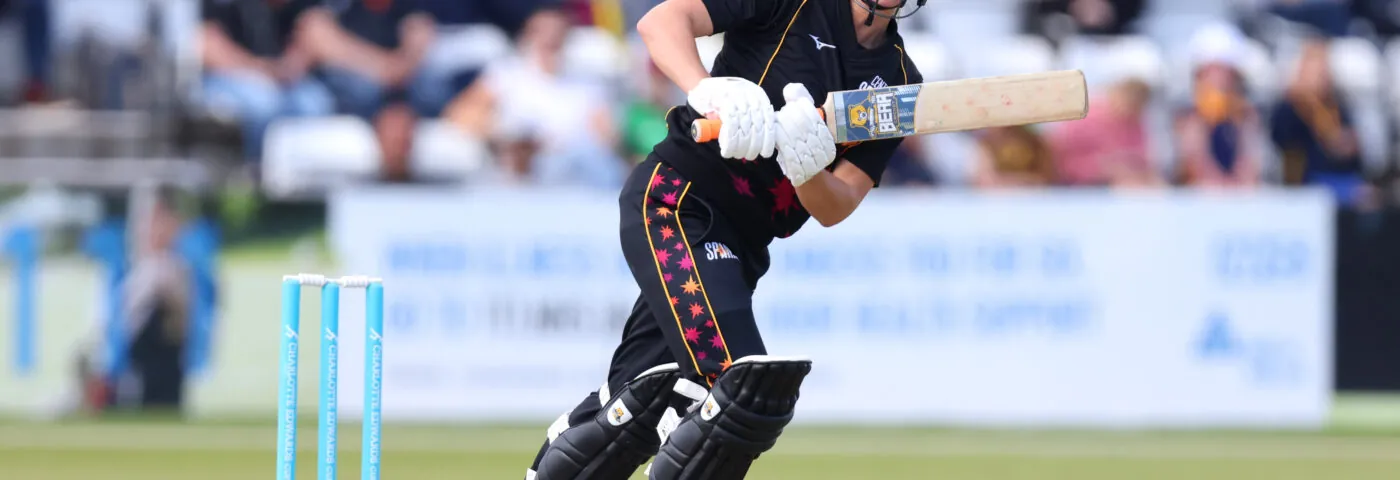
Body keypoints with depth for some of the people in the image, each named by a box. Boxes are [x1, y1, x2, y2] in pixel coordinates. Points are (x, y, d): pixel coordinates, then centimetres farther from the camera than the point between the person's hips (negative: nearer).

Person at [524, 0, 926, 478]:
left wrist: (808, 170, -22)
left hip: (741, 247, 7)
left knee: (638, 407, 5)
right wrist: (710, 92, -34)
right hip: (674, 202, -7)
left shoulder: (899, 80, 7)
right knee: (749, 390, -22)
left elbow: (832, 211, 1)